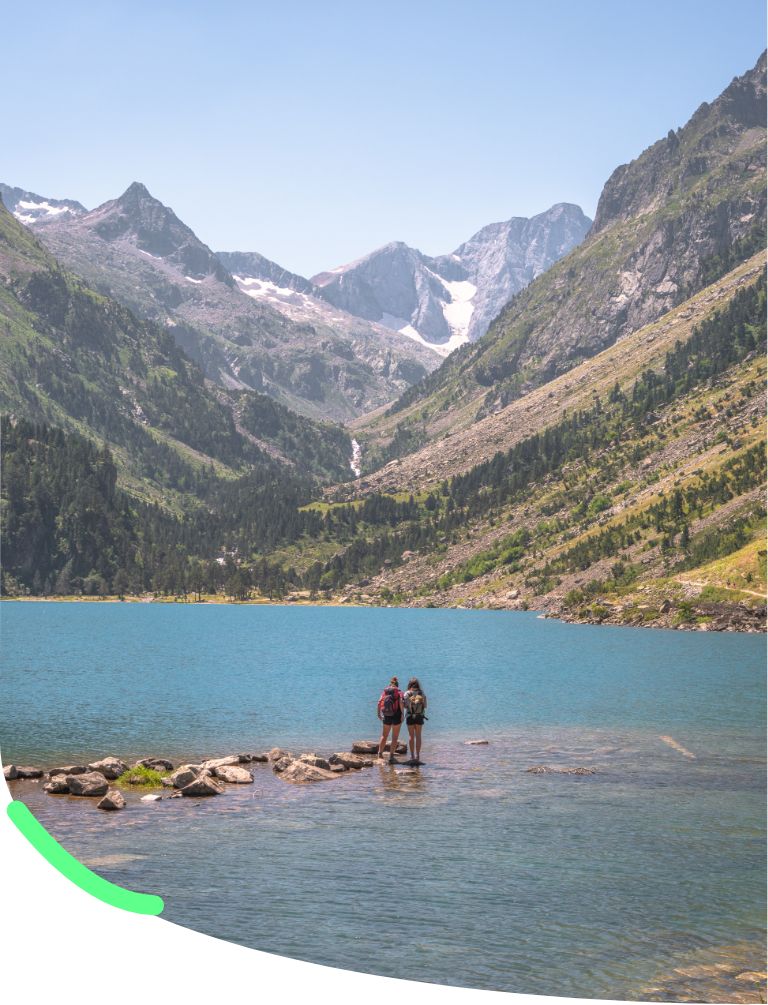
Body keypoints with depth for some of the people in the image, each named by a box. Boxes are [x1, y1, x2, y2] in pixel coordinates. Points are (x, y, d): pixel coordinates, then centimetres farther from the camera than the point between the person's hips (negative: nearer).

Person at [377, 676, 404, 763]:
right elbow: (401, 702, -16)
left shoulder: (384, 691, 7)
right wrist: (402, 714, -16)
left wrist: (379, 713, 4)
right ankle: (391, 756, 1)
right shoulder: (399, 691, -1)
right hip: (396, 716, -2)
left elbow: (379, 702, -2)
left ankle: (380, 752, 14)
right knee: (395, 738, 5)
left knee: (384, 736, 19)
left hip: (386, 716, 3)